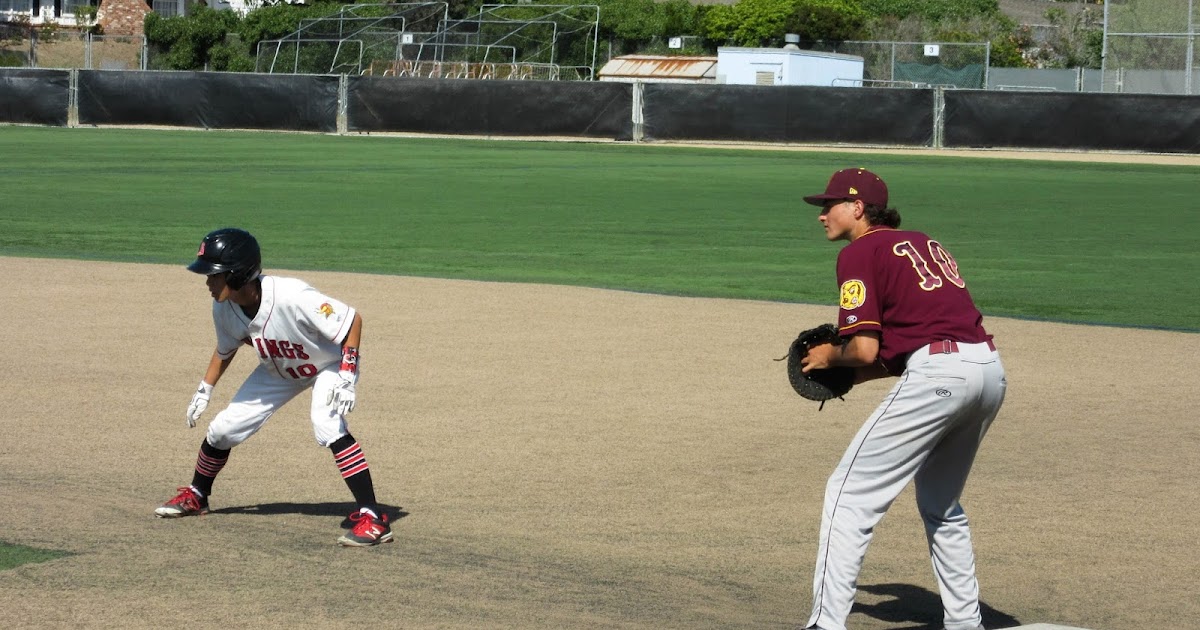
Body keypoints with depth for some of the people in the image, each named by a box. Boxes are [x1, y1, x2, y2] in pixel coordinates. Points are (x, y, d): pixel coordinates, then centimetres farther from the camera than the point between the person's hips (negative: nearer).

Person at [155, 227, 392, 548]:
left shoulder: (293, 298, -41)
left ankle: (373, 520, -30)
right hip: (279, 371, 7)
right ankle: (196, 497, 34)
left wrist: (346, 377, -36)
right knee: (223, 429, 5)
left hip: (329, 364, -7)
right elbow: (225, 349, 5)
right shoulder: (224, 308, -19)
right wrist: (204, 391, 7)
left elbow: (352, 320, -32)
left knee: (327, 425, -33)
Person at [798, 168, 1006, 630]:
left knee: (849, 493, -3)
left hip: (938, 376, -8)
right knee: (940, 504, 26)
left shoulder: (860, 252, 1)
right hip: (990, 369, 9)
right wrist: (854, 375, 23)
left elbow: (865, 348, -8)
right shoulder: (925, 244, 26)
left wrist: (830, 357, 13)